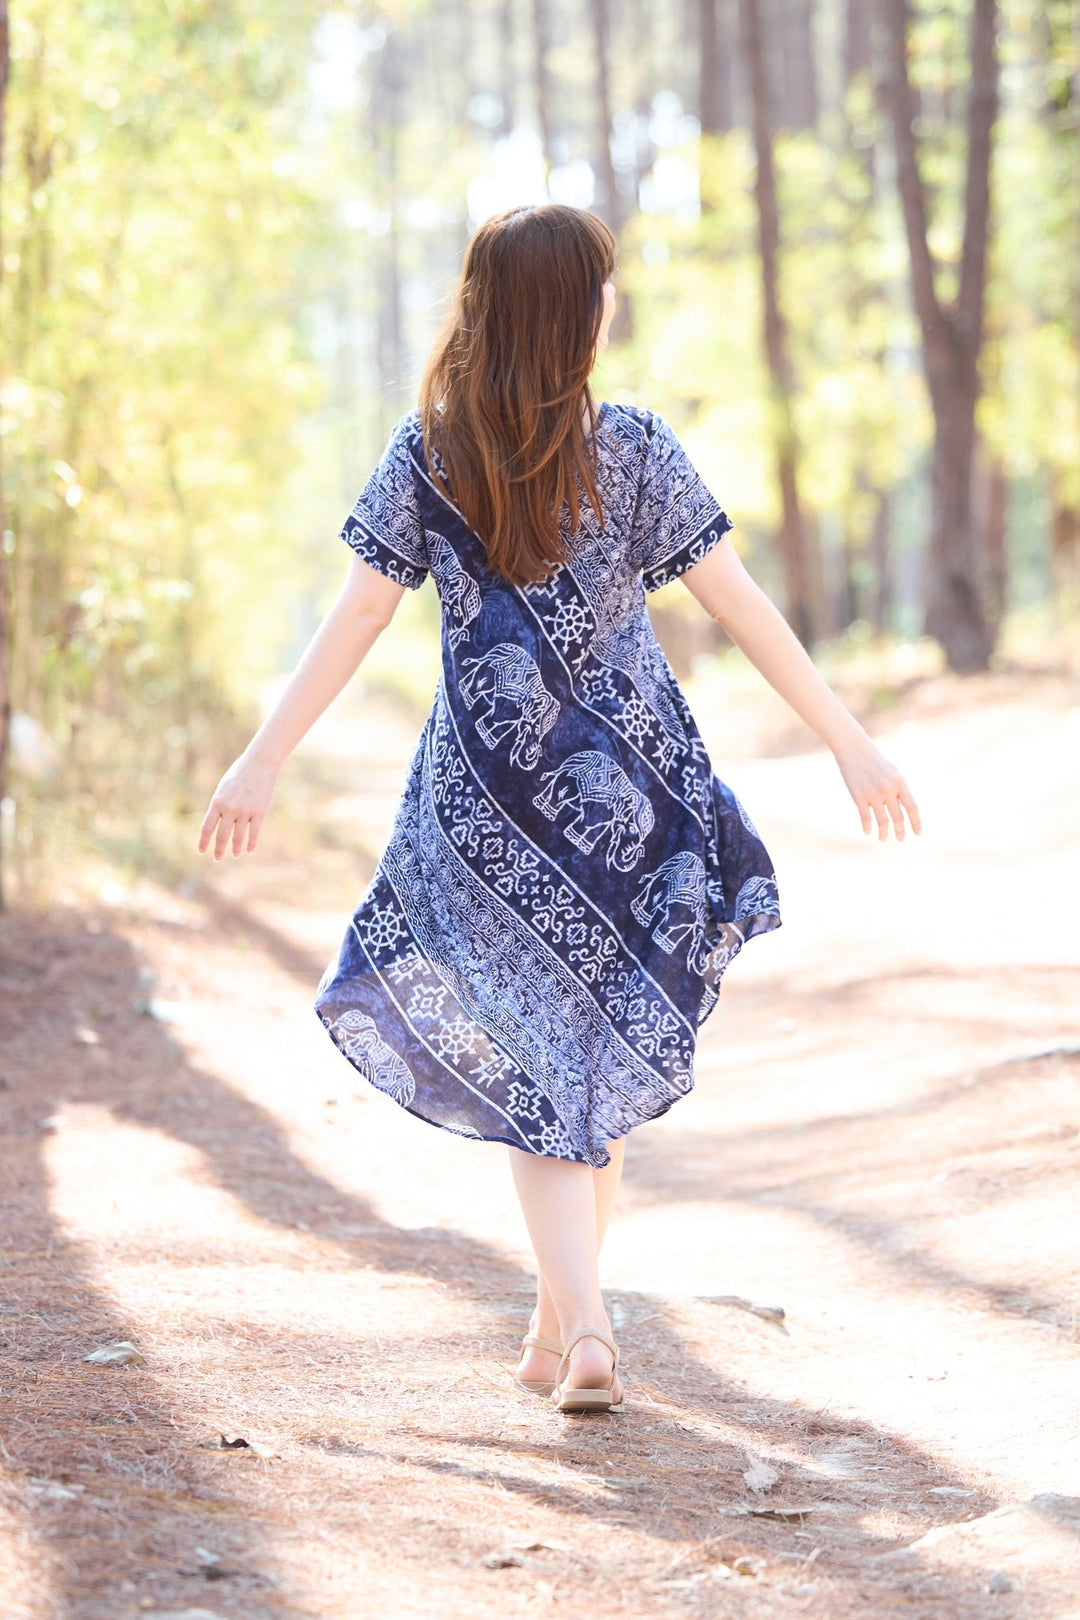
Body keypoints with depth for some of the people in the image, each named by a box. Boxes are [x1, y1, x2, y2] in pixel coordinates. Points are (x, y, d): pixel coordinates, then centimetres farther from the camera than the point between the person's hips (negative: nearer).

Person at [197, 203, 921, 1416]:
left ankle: (584, 1328, -10)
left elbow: (360, 612, -6)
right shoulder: (630, 448, -7)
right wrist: (847, 740, -2)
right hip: (627, 785, 0)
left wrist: (262, 760, -2)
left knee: (532, 1056, 6)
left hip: (489, 795, 0)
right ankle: (559, 1330, 23)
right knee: (608, 1047, 15)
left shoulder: (427, 455, -4)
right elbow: (737, 603, -7)